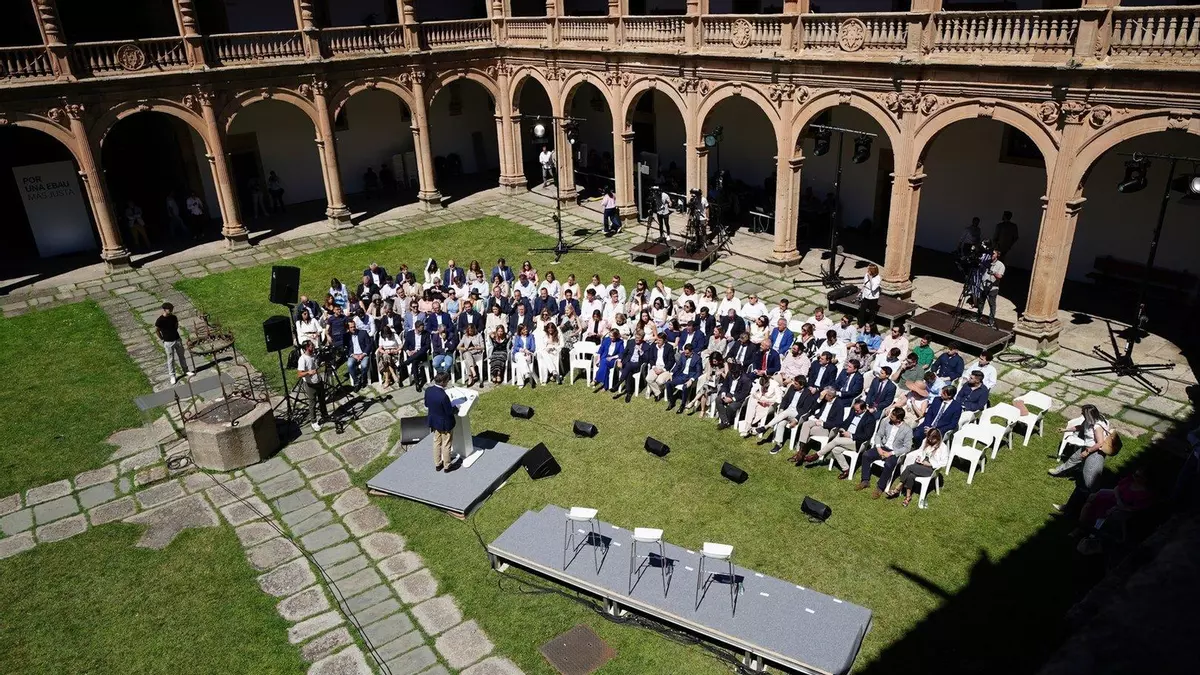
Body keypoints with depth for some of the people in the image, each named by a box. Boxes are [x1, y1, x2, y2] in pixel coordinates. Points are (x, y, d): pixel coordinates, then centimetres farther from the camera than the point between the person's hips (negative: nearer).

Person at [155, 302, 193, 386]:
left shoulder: (174, 317, -4)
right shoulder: (160, 320, -17)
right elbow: (156, 330, -5)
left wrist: (174, 333, 11)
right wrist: (162, 339, -3)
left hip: (177, 340, 4)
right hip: (168, 342, -4)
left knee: (182, 356, 17)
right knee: (171, 359, 6)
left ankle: (186, 370, 33)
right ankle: (172, 376, 17)